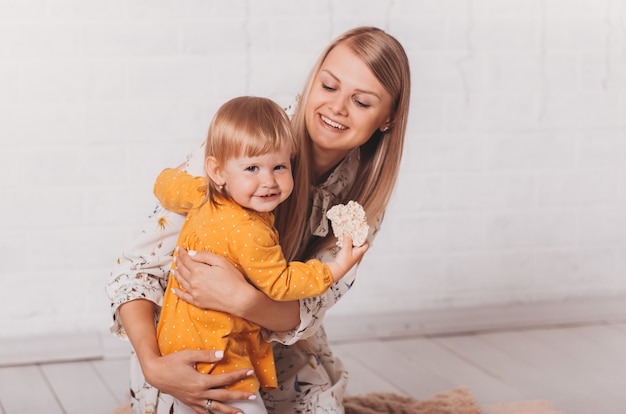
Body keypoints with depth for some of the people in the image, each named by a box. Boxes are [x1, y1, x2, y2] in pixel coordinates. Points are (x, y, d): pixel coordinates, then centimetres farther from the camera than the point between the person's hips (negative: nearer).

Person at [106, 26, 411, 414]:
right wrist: (153, 365, -37)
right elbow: (136, 269, -21)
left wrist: (242, 299, -41)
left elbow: (308, 312, -19)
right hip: (189, 350, -3)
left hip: (282, 349, 4)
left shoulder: (363, 194, -10)